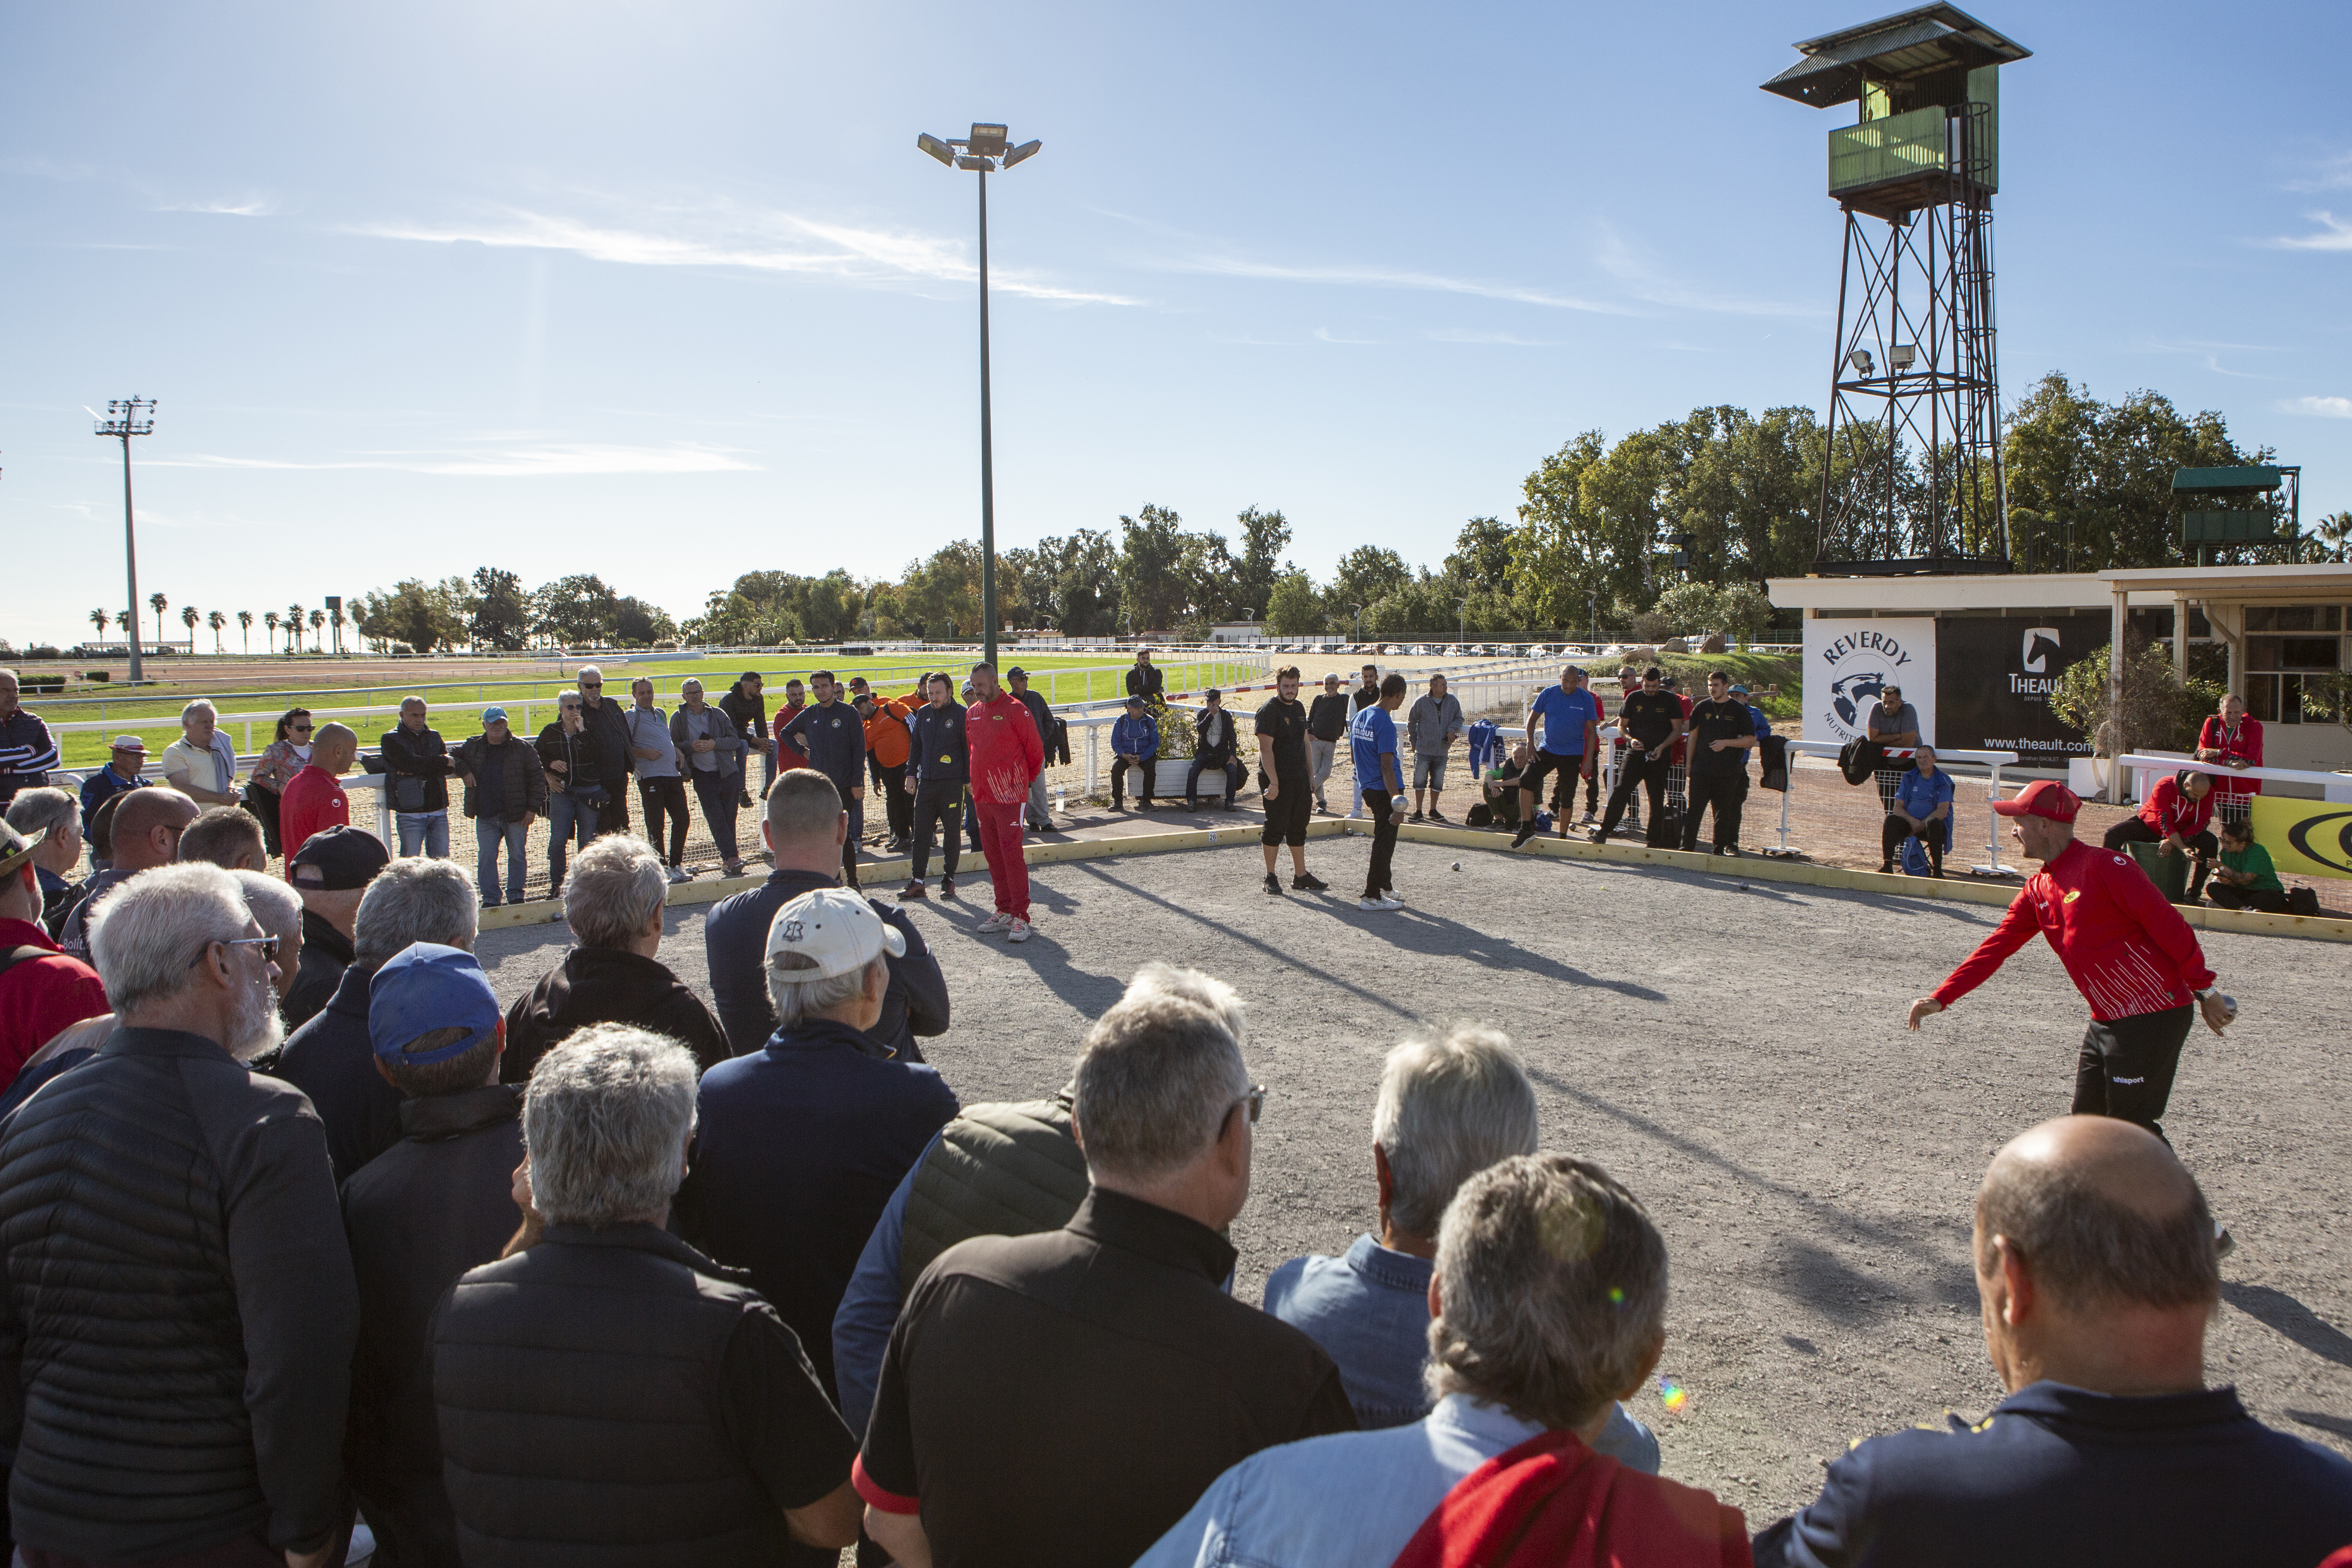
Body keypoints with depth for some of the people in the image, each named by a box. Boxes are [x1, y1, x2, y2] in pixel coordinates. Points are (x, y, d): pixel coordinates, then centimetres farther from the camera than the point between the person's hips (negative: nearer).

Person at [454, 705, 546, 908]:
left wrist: (533, 808, -7)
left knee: (518, 856, 7)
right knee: (486, 858, 1)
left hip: (517, 814, -2)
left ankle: (516, 895, 19)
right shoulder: (472, 746, 6)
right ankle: (490, 899, 9)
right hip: (486, 816, 2)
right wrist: (463, 770, -2)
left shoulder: (523, 748, -1)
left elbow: (538, 777, -2)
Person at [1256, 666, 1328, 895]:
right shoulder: (1269, 710, -13)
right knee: (1275, 827, -2)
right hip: (1278, 780, -8)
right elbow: (1266, 748, -18)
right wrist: (1274, 782, -23)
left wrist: (1311, 774, 17)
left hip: (1300, 778, 8)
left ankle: (1301, 876, 20)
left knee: (1298, 828, 13)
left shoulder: (1299, 707, 13)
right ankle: (1270, 877, 9)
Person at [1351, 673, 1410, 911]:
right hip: (1384, 790, -9)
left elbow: (1354, 753, 19)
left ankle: (1385, 885, 34)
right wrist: (1397, 803, -22)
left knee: (1383, 839, 22)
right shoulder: (1385, 723, -18)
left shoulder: (1359, 717, 8)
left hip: (1367, 789, 9)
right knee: (1385, 842, -1)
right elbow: (1386, 767, -22)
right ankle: (1372, 896, 2)